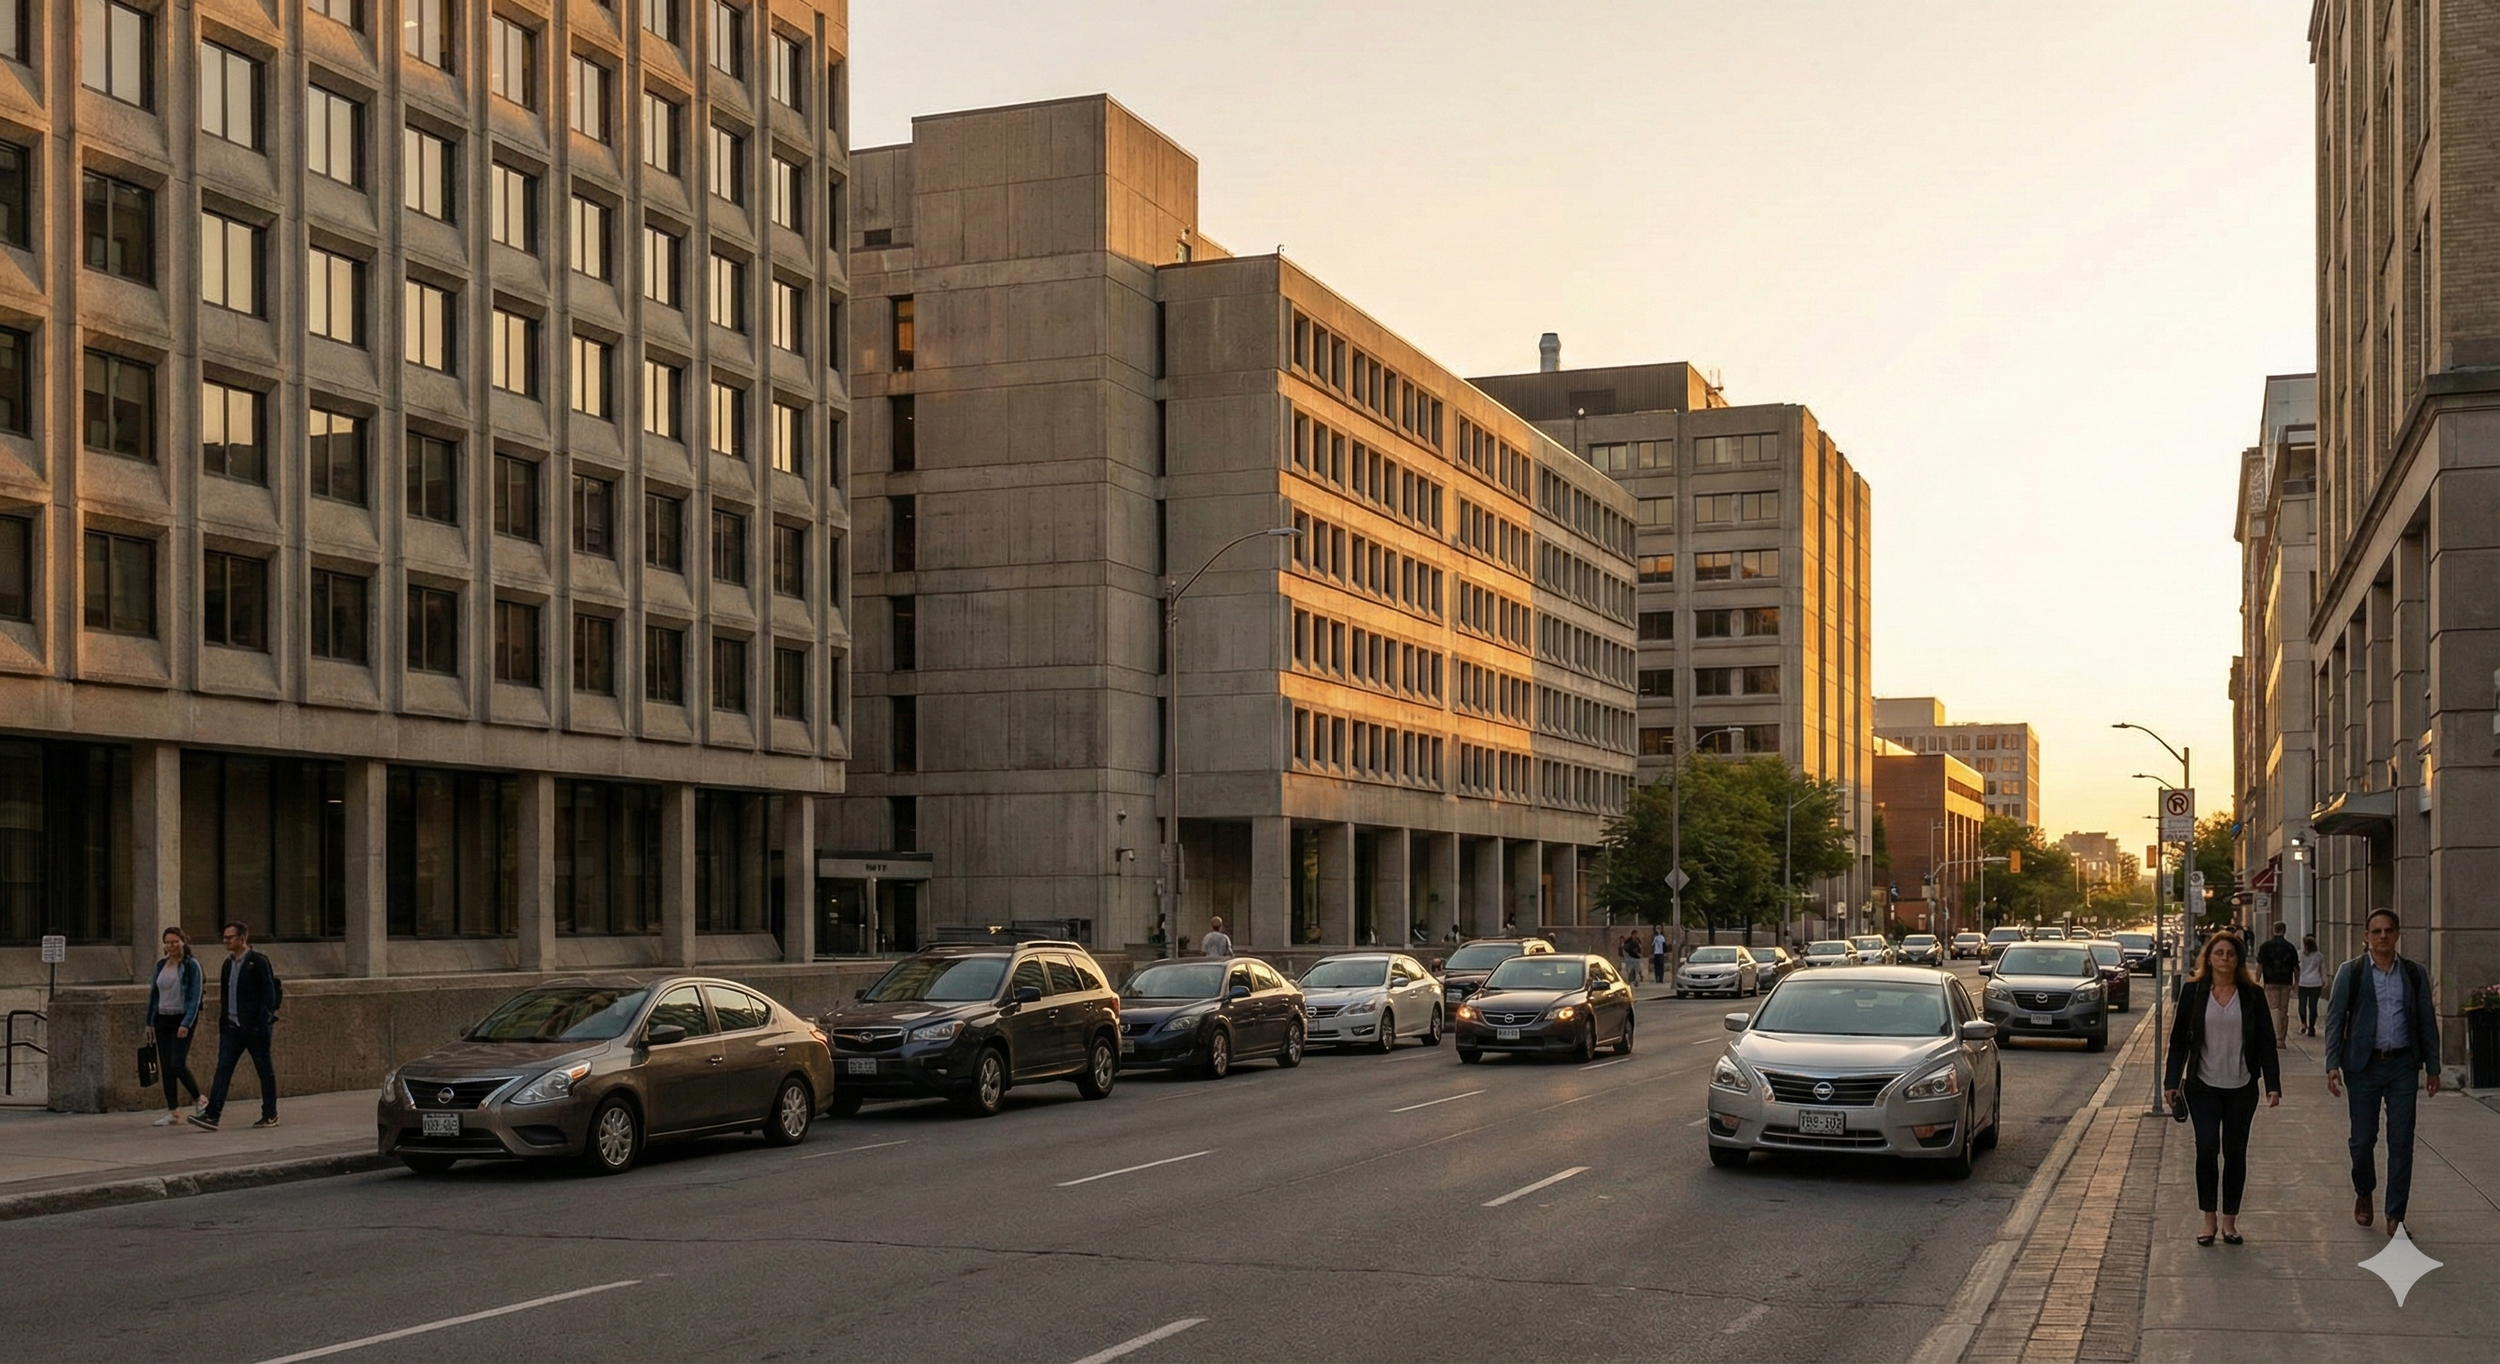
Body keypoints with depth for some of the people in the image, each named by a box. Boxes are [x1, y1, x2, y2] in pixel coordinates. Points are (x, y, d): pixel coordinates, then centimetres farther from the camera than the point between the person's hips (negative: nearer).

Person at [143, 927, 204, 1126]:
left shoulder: (191, 965, -7)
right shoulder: (161, 965, 9)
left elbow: (194, 997, -12)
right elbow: (154, 993, 15)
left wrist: (186, 1023, -19)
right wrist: (150, 1021, 11)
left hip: (182, 1018, -6)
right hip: (163, 1019, 6)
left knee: (178, 1064, -14)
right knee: (165, 1067, 3)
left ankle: (199, 1100, 8)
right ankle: (173, 1112, 8)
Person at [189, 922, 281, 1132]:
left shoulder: (258, 962, -8)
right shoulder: (228, 964, 13)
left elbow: (268, 993, -11)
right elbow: (225, 995, 20)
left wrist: (264, 1021, -17)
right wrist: (223, 1020, 13)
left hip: (254, 1027, -6)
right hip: (231, 1027, 6)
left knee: (265, 1070, 4)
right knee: (223, 1069, -4)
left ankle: (270, 1115, 13)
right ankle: (212, 1115, -11)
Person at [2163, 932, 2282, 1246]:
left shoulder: (2252, 995, 1)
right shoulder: (2194, 992, 1)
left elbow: (2266, 1042, 3)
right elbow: (2179, 1039, 4)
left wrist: (2272, 1084, -3)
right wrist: (2173, 1081, 1)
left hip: (2241, 1088, 1)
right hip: (2203, 1086, -1)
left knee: (2235, 1154, 6)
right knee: (2207, 1148, -10)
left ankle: (2229, 1220, 17)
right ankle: (2209, 1219, 2)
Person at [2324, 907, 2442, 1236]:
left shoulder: (2415, 974, 5)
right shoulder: (2350, 972, -1)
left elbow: (2427, 1022, 9)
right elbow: (2335, 1020, -2)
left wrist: (2433, 1067, 6)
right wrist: (2332, 1065, -9)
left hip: (2402, 1064, 1)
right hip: (2363, 1064, -1)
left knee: (2402, 1141, -1)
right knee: (2363, 1139, 5)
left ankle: (2395, 1214, 7)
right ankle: (2363, 1194, 32)